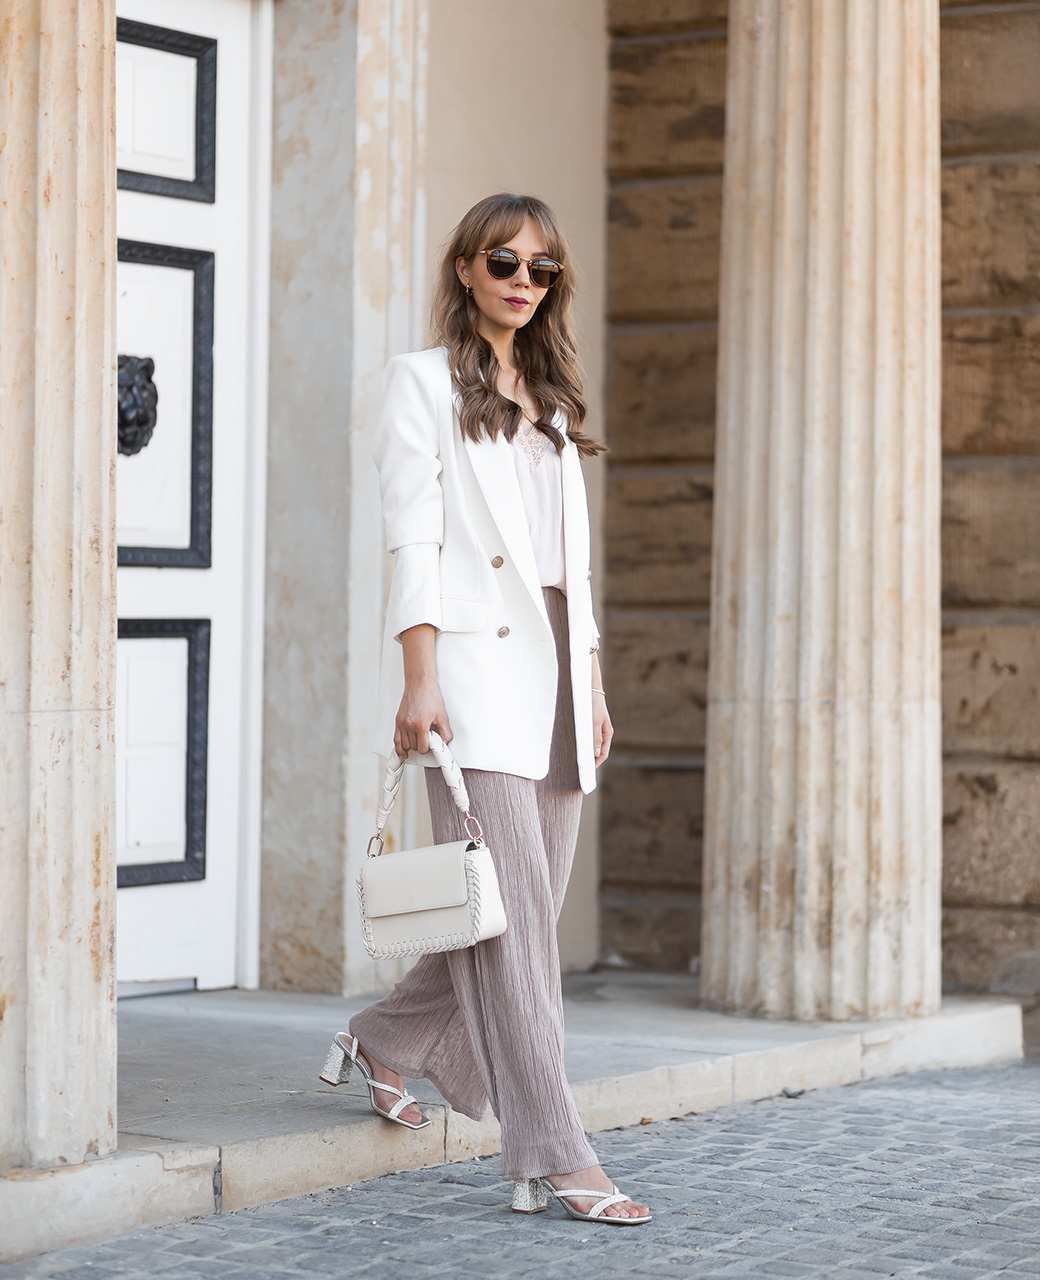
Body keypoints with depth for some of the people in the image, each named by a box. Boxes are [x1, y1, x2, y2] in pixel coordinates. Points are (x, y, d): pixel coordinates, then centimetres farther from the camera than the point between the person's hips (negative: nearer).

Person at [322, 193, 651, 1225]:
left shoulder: (551, 399, 22)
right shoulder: (424, 381, 3)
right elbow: (412, 538, -7)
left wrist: (593, 684, 16)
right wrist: (418, 682, -16)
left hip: (551, 672, 7)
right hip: (471, 665, -7)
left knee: (530, 910, 7)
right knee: (511, 912, -10)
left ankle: (384, 1042, 31)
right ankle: (551, 1161, -11)